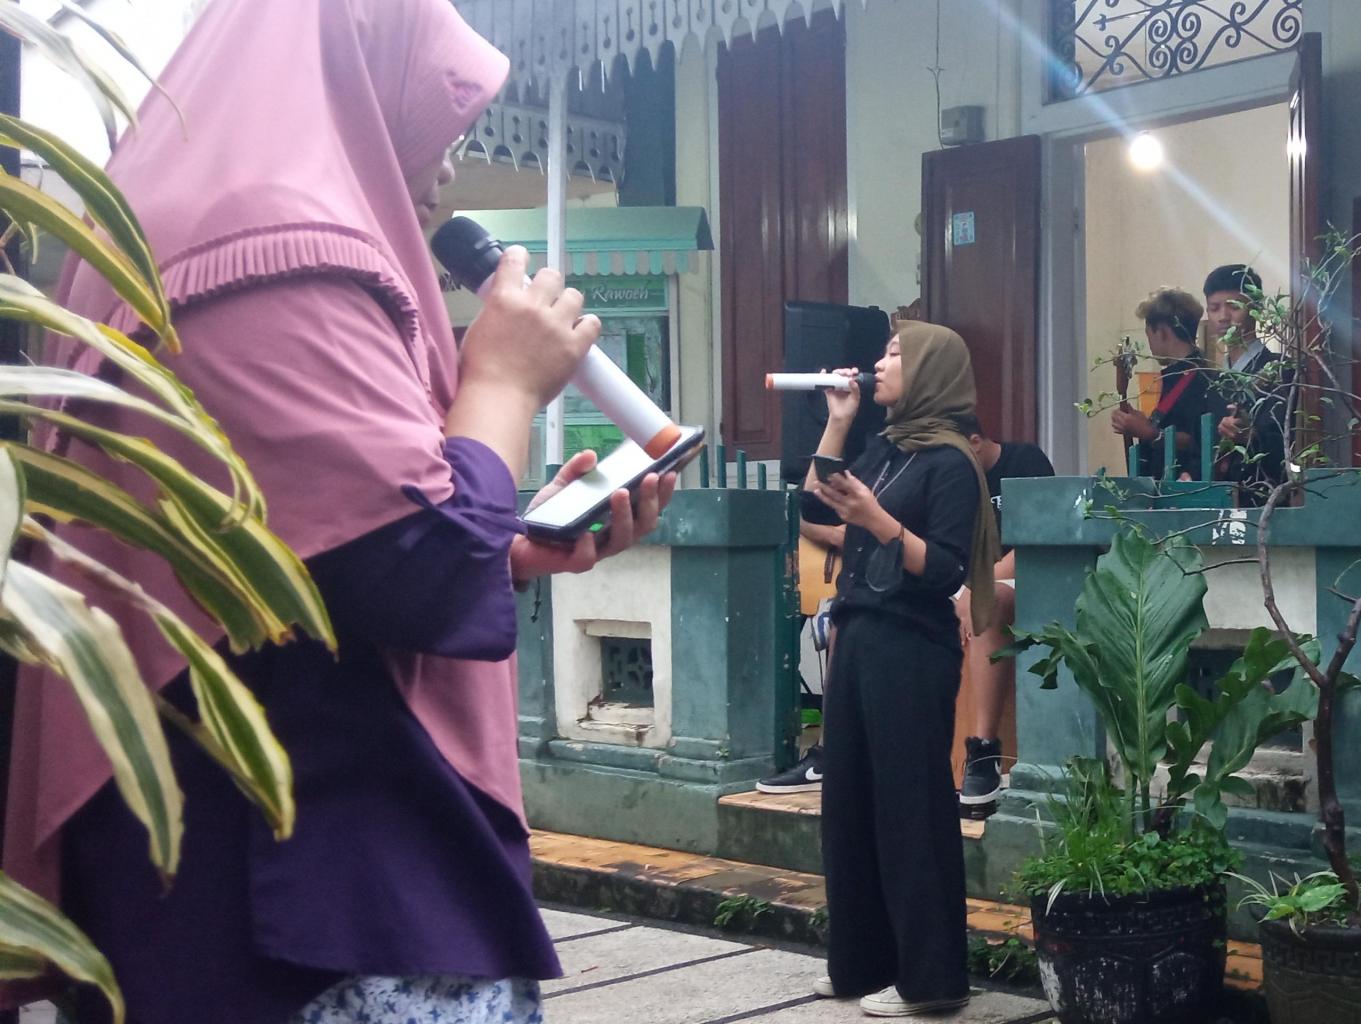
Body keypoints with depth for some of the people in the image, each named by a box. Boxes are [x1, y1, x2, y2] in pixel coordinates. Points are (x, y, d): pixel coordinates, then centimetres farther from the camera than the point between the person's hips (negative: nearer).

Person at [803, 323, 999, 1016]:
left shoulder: (950, 460, -10)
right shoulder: (885, 447, 14)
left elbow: (946, 570, -16)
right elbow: (816, 509, 12)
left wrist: (877, 520, -25)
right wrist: (836, 423, 9)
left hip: (911, 651, -8)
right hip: (858, 640, 8)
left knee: (910, 806, -3)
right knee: (850, 801, 11)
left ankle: (930, 978, 6)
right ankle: (862, 962, 21)